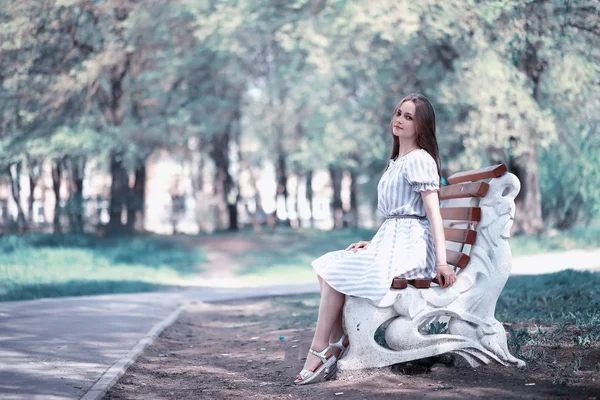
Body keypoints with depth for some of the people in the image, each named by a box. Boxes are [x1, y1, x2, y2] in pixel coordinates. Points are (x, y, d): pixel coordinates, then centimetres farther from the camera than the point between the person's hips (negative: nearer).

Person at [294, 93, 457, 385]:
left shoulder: (420, 160, -8)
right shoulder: (395, 162, 21)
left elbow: (433, 211, -15)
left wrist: (441, 261, -22)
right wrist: (374, 243, 12)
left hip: (409, 245, -9)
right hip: (391, 241, 9)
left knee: (336, 273, -16)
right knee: (326, 267, -2)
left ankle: (320, 350, -11)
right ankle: (338, 341, -9)